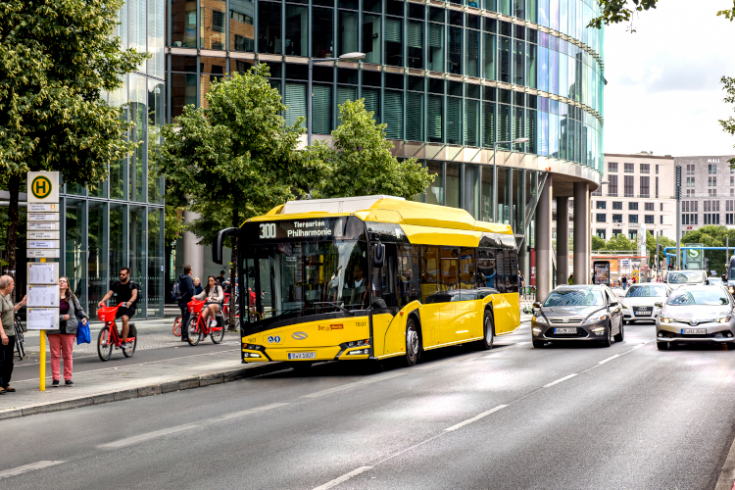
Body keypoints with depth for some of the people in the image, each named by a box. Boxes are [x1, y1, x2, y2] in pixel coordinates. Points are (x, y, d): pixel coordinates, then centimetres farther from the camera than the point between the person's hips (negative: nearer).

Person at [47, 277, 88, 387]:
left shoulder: (72, 297, 9)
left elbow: (79, 310, 17)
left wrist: (84, 317, -1)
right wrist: (62, 317, -15)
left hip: (69, 330, 2)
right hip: (54, 330, -2)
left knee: (68, 355, 6)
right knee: (55, 355, 1)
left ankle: (68, 378, 13)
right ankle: (55, 379, 7)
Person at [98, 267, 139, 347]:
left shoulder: (132, 284, -4)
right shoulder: (116, 284, 9)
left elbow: (134, 295, -19)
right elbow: (109, 293, 1)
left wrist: (130, 302, -41)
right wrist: (102, 301, -18)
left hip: (130, 307, -4)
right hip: (119, 307, 4)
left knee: (125, 318, -34)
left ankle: (124, 341, -28)